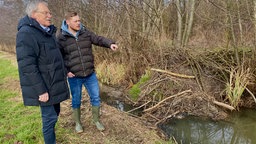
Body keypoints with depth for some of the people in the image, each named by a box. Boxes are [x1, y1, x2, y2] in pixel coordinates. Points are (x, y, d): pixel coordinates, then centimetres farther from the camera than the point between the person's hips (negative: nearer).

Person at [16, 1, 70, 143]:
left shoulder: (48, 31, 12)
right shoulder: (26, 33, -17)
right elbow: (27, 66, -23)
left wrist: (65, 72, 17)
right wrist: (41, 90, -23)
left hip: (54, 83, 9)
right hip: (44, 86, -9)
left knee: (55, 112, 19)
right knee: (50, 117, 0)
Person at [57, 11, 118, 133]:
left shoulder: (85, 33, 1)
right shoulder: (61, 38, -7)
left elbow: (99, 39, -4)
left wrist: (110, 44, -24)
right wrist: (65, 72, -9)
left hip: (90, 74, 3)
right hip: (74, 77, -2)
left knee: (95, 98, 10)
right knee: (76, 101, 13)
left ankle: (96, 120, 31)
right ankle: (77, 123, 34)